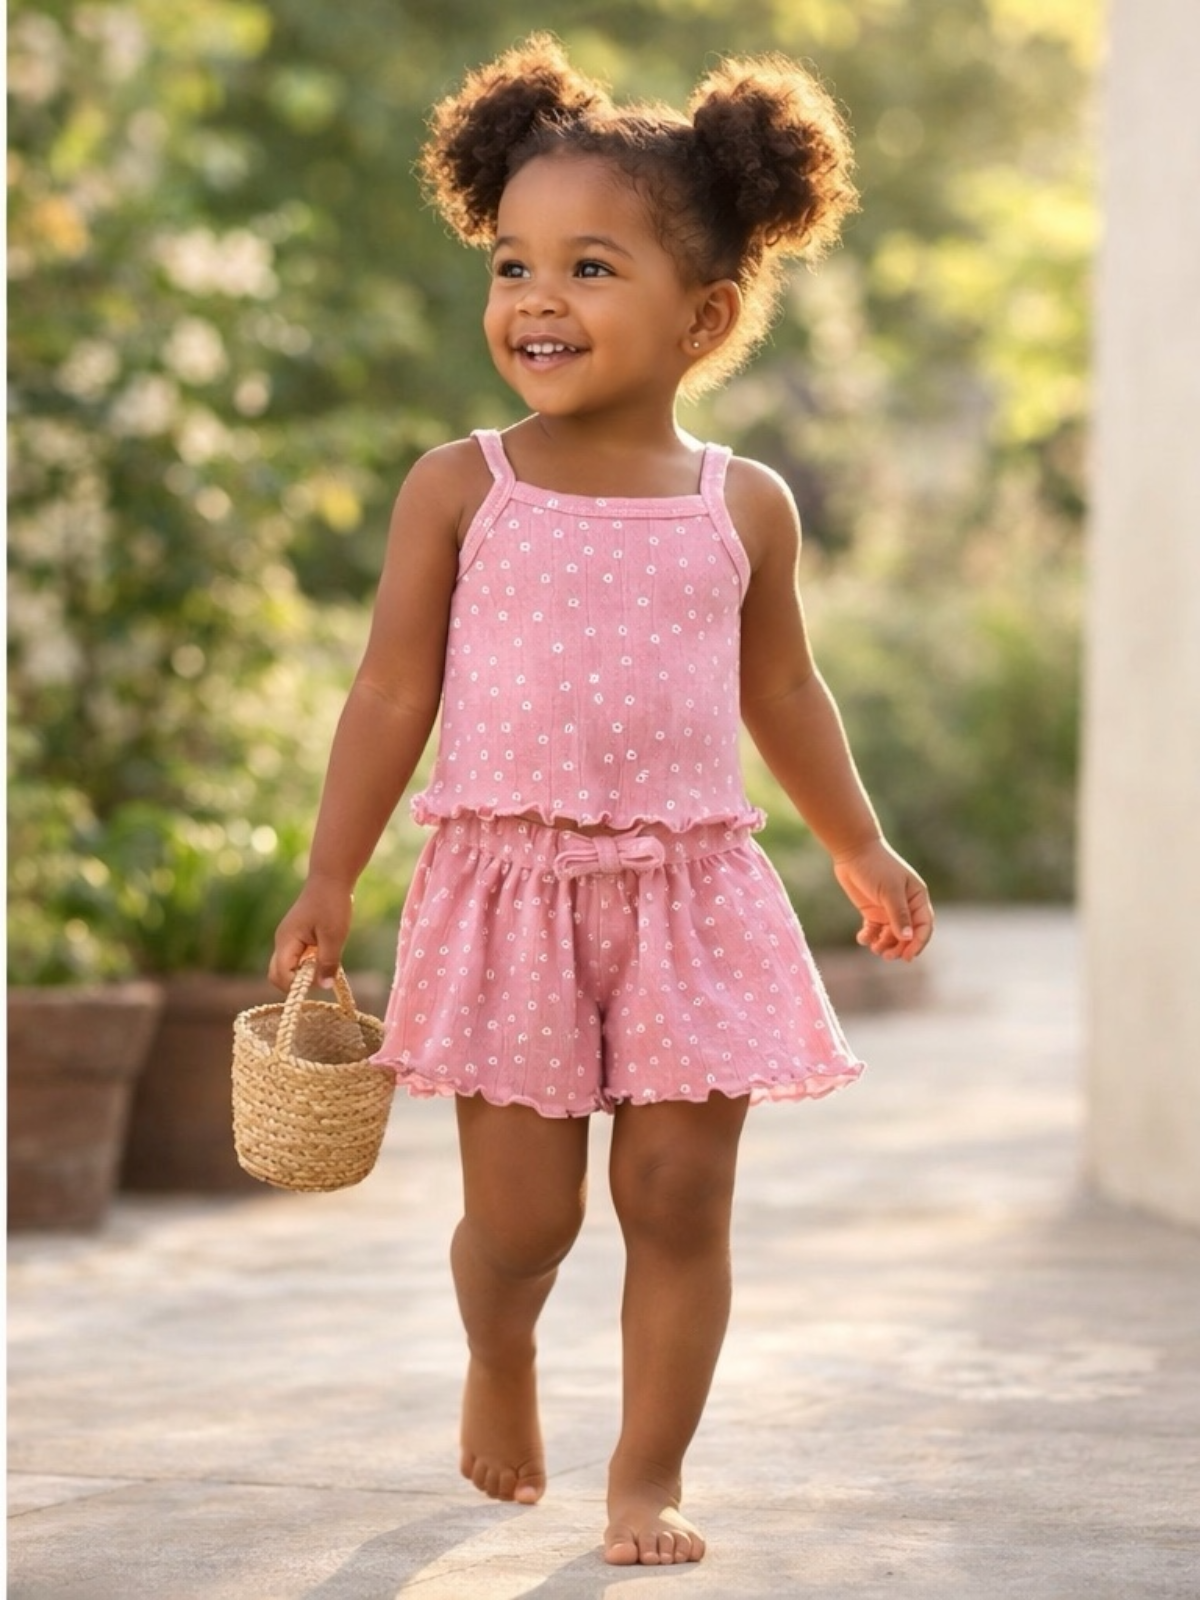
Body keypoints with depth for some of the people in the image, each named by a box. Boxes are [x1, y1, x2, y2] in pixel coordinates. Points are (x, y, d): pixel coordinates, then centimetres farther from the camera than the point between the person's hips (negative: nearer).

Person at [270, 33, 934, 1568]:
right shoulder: (460, 490, -1)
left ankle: (648, 1475, 15)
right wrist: (327, 881, 0)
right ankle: (498, 1360, 34)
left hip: (691, 893, 2)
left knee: (679, 1204, 1)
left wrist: (863, 851, 20)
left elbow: (781, 694, 16)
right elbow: (393, 692, 1)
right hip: (506, 886, -1)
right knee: (519, 1216, 1)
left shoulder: (744, 507, 4)